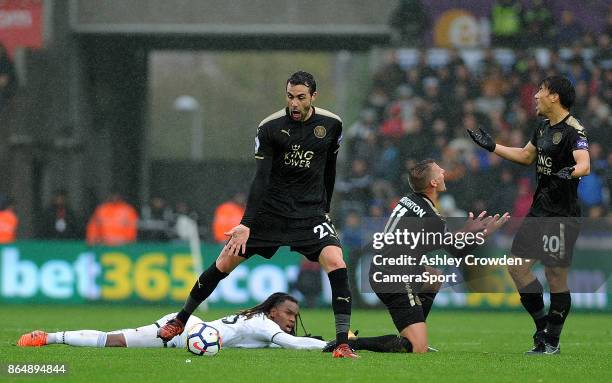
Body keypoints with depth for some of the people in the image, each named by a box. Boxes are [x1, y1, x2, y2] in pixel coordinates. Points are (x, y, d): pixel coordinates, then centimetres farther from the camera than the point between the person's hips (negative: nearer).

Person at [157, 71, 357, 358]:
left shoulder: (331, 124, -3)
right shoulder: (270, 127, -12)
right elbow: (261, 178, -17)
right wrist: (246, 225, -24)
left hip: (311, 212, 1)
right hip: (270, 210, -1)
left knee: (336, 263, -22)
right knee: (225, 262, 1)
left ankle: (342, 344, -18)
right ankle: (180, 321, 21)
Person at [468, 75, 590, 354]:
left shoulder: (573, 130, -15)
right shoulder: (544, 127, 13)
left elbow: (584, 164, -29)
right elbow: (526, 156, 29)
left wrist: (572, 171, -51)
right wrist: (492, 146, 30)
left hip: (562, 216, -9)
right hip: (539, 211, 9)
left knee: (556, 277, -5)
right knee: (517, 267, 8)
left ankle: (552, 342, 6)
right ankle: (543, 327, 19)